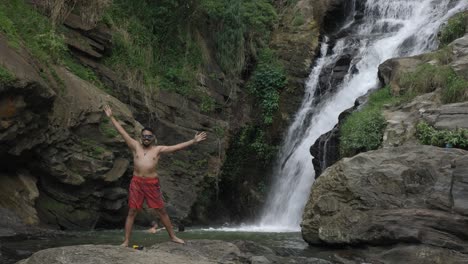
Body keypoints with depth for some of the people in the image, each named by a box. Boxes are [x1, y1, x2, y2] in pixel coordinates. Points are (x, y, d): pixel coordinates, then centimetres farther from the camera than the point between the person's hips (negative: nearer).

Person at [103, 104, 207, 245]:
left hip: (152, 183, 0)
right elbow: (122, 132, 2)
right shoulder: (136, 146, 4)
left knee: (161, 211, 9)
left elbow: (176, 147, -5)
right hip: (136, 182, 0)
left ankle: (173, 236, 21)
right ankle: (126, 241, 11)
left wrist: (193, 141, -13)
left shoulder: (158, 149, 1)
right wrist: (111, 117, 0)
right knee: (132, 212, 4)